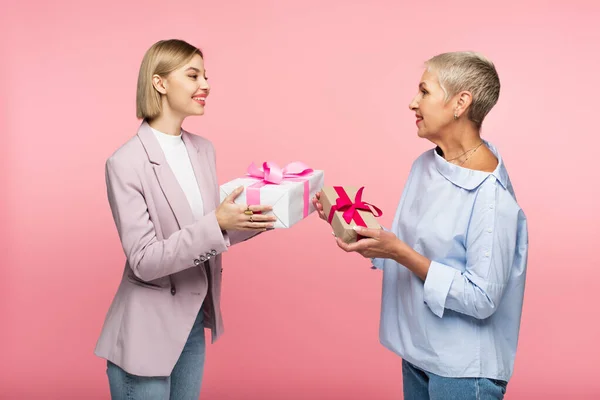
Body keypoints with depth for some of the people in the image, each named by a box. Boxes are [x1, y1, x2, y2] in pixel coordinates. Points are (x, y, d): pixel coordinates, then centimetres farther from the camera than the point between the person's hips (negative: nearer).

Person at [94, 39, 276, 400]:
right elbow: (144, 261, -20)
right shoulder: (126, 163, -17)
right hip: (147, 332, -6)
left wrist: (255, 219, -6)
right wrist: (217, 223, -30)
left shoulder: (204, 150, 3)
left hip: (194, 321, 7)